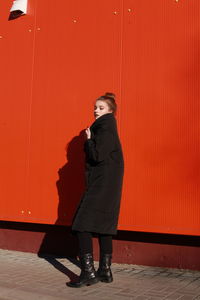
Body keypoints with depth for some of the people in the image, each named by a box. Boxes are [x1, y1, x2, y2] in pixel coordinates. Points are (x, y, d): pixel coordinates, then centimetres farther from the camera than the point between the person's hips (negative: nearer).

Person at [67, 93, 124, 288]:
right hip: (107, 184, 10)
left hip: (101, 184, -10)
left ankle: (88, 272, -9)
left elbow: (97, 156, -20)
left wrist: (88, 140, -7)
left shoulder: (105, 129, -11)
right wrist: (90, 141, 6)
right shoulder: (105, 127, 18)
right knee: (103, 226, 12)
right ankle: (105, 271, 19)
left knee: (82, 225, -10)